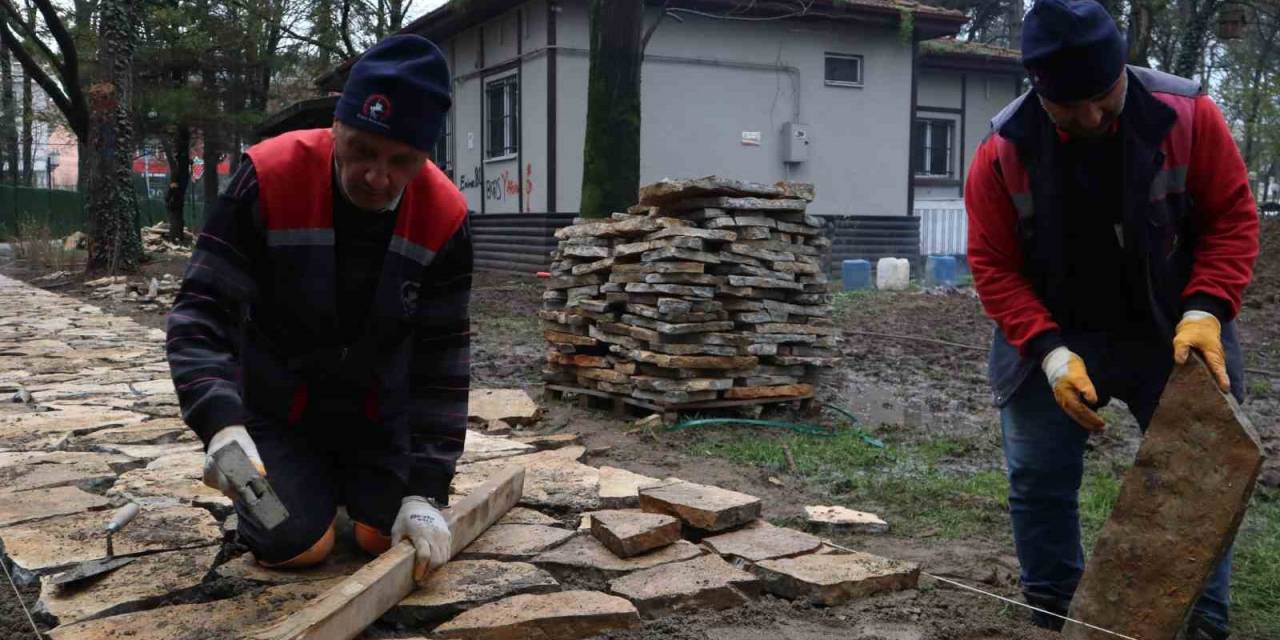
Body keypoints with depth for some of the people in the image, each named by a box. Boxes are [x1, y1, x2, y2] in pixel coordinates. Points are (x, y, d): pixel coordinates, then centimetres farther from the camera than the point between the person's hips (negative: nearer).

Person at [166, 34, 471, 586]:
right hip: (275, 408, -1)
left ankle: (349, 476, 29)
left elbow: (441, 356, -16)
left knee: (390, 537, -4)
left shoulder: (442, 216, -20)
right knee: (295, 546, -11)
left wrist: (426, 490, -22)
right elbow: (200, 312, -25)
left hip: (378, 412, 2)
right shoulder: (270, 178, -27)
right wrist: (223, 426, -42)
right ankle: (312, 476, 23)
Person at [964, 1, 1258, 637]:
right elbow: (992, 266, -11)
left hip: (1174, 336, 0)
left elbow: (1233, 218, -8)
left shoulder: (1187, 114, -16)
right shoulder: (1002, 152, -16)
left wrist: (1206, 311, -22)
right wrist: (1050, 352, -22)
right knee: (1038, 485, 2)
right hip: (1054, 339, 0)